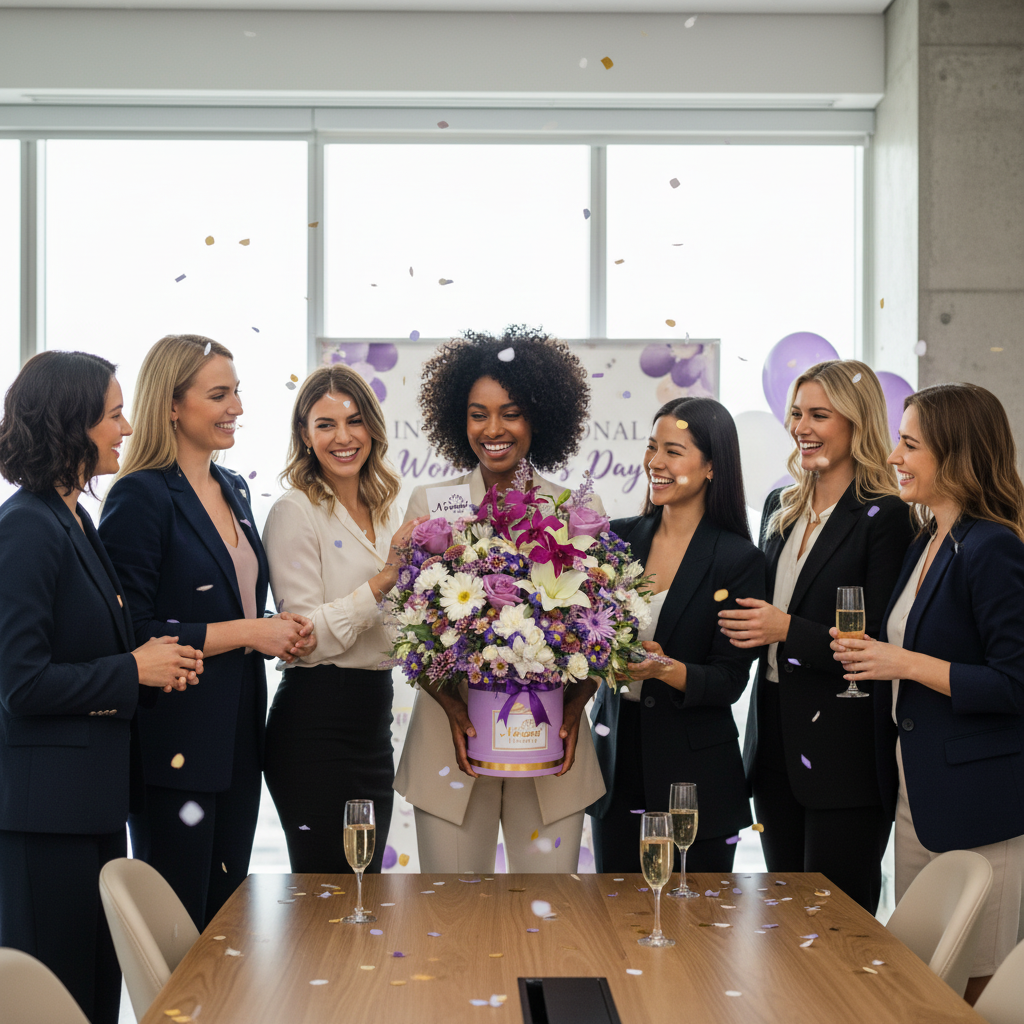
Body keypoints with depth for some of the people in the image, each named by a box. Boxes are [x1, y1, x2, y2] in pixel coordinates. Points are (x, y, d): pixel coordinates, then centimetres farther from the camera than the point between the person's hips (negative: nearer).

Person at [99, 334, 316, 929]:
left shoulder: (234, 490, 14)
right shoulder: (141, 496, -11)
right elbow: (131, 632, -17)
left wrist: (281, 632, 4)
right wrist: (245, 631, -16)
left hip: (239, 739, 8)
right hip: (176, 745, -8)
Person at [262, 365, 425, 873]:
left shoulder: (385, 510, 13)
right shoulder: (294, 511, -9)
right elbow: (307, 638, -17)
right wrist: (384, 579, -23)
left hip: (374, 717, 7)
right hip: (316, 722, -7)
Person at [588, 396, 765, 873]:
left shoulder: (739, 561, -6)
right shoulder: (618, 539, 5)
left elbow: (730, 681, -9)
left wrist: (666, 669, -26)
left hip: (696, 776, -3)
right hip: (617, 762, 4)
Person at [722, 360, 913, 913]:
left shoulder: (883, 516, -11)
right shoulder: (779, 506, 12)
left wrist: (787, 629, -21)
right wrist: (744, 623, 2)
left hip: (843, 750, -7)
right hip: (775, 738, 7)